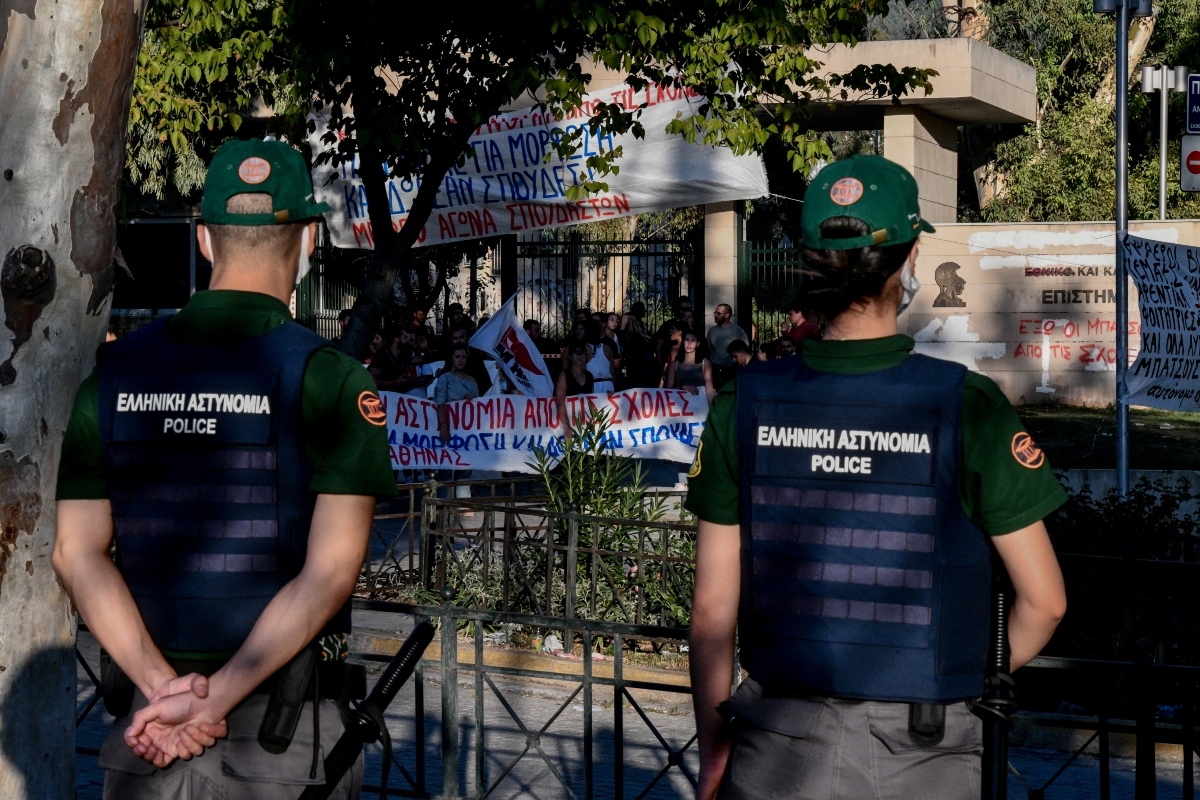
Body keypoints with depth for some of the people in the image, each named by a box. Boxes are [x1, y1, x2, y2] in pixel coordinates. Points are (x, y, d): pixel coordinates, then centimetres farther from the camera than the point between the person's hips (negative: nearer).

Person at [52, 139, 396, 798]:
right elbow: (330, 572, -16)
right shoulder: (330, 378, -9)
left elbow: (76, 553, -2)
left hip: (148, 715, 3)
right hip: (284, 737, -3)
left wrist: (163, 687, -9)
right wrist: (218, 698, -15)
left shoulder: (115, 372, 4)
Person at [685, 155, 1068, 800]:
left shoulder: (741, 406, -6)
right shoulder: (970, 407, -12)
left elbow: (713, 604, -2)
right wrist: (985, 676, 12)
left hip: (778, 747, 2)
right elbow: (1044, 600, -7)